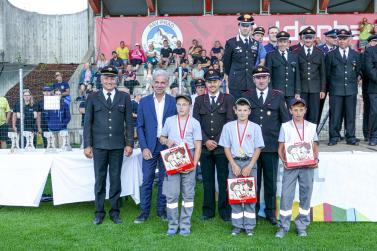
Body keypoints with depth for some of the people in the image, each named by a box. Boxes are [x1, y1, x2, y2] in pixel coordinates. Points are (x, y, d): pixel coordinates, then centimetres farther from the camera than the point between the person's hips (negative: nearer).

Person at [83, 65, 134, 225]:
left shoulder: (124, 97, 6)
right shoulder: (93, 98, 6)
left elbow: (129, 122, 5)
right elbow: (87, 122, 5)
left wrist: (129, 143, 0)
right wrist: (87, 145, -1)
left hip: (118, 145, 0)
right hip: (99, 145, 0)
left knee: (116, 179, 7)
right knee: (99, 180, 6)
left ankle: (114, 211, 19)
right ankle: (99, 212, 18)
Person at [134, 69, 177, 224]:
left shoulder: (173, 102, 1)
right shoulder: (144, 102, 3)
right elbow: (140, 127, 2)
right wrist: (144, 147, -6)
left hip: (167, 146, 0)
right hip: (149, 147, 0)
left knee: (164, 180, 9)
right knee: (147, 180, 3)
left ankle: (161, 210, 22)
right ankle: (144, 212, 14)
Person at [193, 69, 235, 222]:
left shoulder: (228, 99, 5)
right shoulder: (199, 100, 12)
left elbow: (230, 122, -2)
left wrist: (217, 141, -9)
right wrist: (205, 141, -7)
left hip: (222, 146, -2)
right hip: (204, 146, 2)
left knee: (224, 180, 3)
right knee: (207, 180, 7)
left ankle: (224, 211, 13)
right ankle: (208, 210, 17)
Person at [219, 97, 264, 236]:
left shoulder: (255, 127, 2)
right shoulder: (228, 127, 4)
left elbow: (258, 148, 1)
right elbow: (226, 148, 4)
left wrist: (249, 166, -8)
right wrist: (234, 165, -6)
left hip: (250, 163, -1)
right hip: (234, 163, 1)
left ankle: (249, 226, 10)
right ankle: (237, 225, 14)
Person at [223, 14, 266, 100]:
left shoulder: (256, 44, 12)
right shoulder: (231, 43, 2)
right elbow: (226, 64, 5)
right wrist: (227, 85, 6)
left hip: (252, 85, 3)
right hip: (236, 86, -3)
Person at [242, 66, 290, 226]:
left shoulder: (278, 96, 6)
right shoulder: (247, 96, 7)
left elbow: (286, 119, 8)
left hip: (272, 146, 0)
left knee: (271, 181, 9)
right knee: (253, 180, 7)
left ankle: (271, 212, 23)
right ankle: (253, 211, 20)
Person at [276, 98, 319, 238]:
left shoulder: (311, 127, 8)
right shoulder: (285, 126, 3)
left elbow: (315, 147, 11)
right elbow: (281, 148, 4)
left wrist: (316, 159, -7)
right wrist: (283, 160, -12)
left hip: (307, 166, 2)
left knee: (306, 195, 6)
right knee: (286, 195, -3)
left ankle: (302, 226, 19)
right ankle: (284, 226, 8)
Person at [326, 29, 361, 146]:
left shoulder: (355, 55, 11)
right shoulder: (331, 55, 5)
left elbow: (357, 72, 15)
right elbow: (327, 73, 8)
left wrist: (352, 83, 8)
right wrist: (332, 85, 7)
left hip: (351, 90, 2)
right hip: (336, 90, -2)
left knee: (350, 114, 5)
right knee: (335, 114, -1)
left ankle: (350, 137, 13)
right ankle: (334, 137, 8)